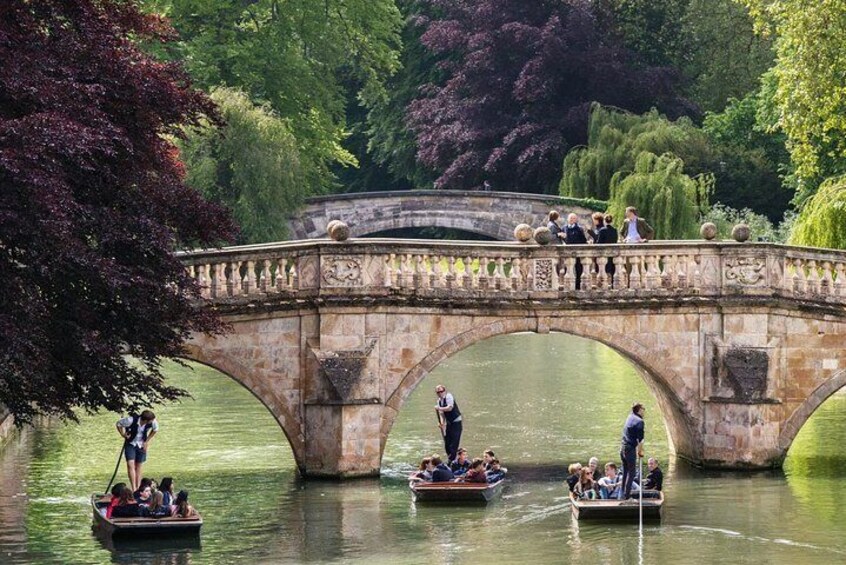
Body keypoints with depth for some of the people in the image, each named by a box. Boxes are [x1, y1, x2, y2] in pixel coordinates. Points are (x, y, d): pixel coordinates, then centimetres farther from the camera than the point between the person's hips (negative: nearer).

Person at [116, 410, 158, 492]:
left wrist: (147, 441, 0)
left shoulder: (152, 422, -21)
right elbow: (119, 424, -11)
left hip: (141, 445, 2)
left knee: (138, 467, 6)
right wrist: (123, 434, -16)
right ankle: (133, 488, -16)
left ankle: (138, 489, 11)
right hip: (130, 444, -2)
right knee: (130, 464, -16)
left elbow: (155, 430, 3)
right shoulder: (131, 420, -29)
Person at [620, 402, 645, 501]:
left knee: (625, 471, 17)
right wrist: (640, 451, -4)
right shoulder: (639, 421, -15)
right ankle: (626, 495, -3)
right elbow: (640, 439, -16)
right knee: (631, 472, -1)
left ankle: (623, 494, 20)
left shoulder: (630, 417, 9)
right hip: (630, 448, -8)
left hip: (623, 447, 8)